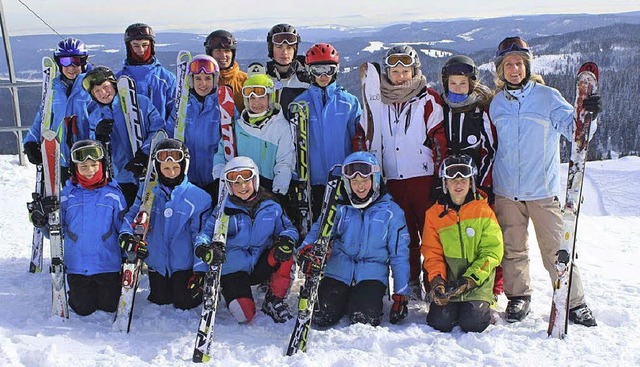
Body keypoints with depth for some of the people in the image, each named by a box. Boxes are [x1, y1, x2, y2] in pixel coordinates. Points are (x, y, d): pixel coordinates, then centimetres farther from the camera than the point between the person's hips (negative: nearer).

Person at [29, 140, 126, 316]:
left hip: (108, 264, 0)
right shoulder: (67, 195, -1)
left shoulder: (113, 194, -3)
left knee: (110, 306, 5)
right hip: (77, 266, 1)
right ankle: (76, 291, 36)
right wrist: (42, 218, -16)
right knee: (83, 309, 4)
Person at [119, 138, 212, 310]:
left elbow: (201, 235, -9)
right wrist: (126, 235, -25)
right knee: (160, 301, 14)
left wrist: (200, 271, -11)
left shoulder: (198, 197, -11)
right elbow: (131, 216, -2)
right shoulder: (149, 193, -3)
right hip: (156, 263, 3)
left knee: (185, 304, 2)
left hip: (184, 264, -3)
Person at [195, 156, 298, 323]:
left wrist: (287, 240, -25)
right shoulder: (224, 210, -3)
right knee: (244, 315, -21)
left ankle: (274, 299, -8)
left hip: (261, 265, 2)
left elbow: (288, 228, 1)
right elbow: (206, 232, -9)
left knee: (285, 252, -29)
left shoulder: (271, 207, 2)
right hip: (234, 270, -2)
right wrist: (203, 248, -34)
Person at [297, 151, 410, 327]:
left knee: (365, 319, -23)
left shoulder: (391, 211, 1)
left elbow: (399, 255, 3)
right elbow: (319, 229, -4)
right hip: (338, 271, 1)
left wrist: (401, 295, 1)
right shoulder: (339, 207, 5)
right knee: (322, 318, -14)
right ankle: (343, 299, 19)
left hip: (372, 274, -1)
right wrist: (306, 250, -28)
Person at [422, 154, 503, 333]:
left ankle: (483, 306, 14)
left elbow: (492, 252, -5)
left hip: (477, 278, -1)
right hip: (448, 279, 2)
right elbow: (432, 253, 4)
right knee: (440, 322, -16)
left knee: (472, 323, -20)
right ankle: (451, 305, 17)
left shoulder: (483, 211, -1)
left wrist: (470, 279, -16)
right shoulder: (434, 214, 4)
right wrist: (437, 280, -14)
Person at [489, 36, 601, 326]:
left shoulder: (548, 97, -2)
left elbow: (574, 130, -5)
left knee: (556, 250, -2)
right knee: (513, 249, 9)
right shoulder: (497, 103, 9)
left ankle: (574, 302, 11)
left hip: (543, 190, -3)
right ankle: (518, 297, 25)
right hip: (506, 192, 3)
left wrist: (588, 115, -25)